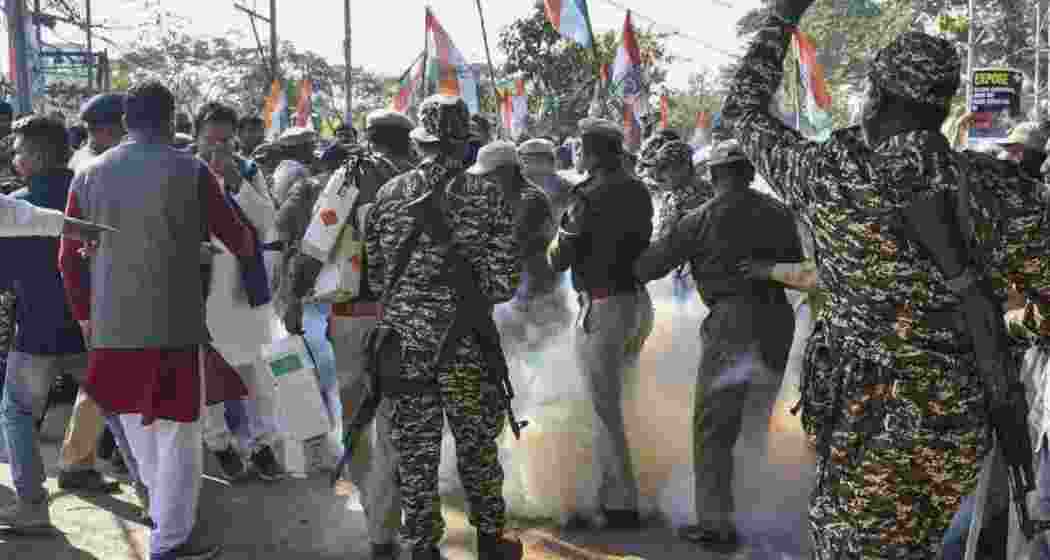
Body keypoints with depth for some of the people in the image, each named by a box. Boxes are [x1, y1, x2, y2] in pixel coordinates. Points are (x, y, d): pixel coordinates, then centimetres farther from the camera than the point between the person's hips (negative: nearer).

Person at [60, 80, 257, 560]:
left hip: (111, 324, 4)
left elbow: (68, 257, 7)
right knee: (178, 433, 6)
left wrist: (84, 314, 19)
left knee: (137, 423, 22)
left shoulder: (89, 175, 3)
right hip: (174, 322, -4)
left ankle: (162, 509, 36)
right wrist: (248, 248, 23)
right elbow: (237, 238, 0)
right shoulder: (190, 171, -7)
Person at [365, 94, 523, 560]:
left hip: (403, 342, 2)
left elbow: (372, 274, 3)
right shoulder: (487, 198, -8)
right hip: (465, 345, -1)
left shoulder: (388, 196, -2)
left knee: (415, 451, 11)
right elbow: (502, 282, -9)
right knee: (476, 444, 14)